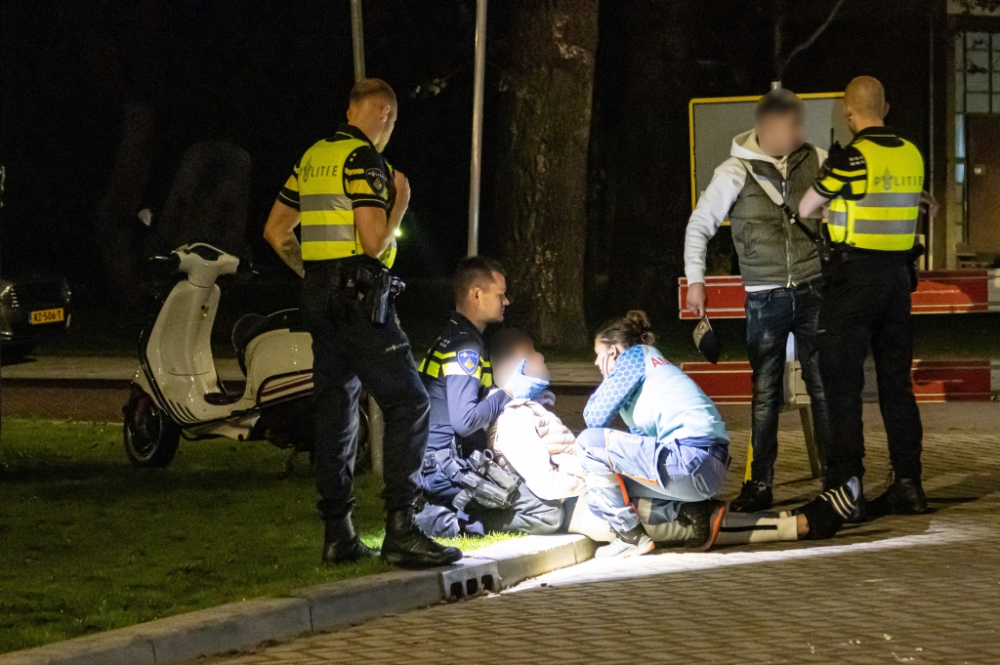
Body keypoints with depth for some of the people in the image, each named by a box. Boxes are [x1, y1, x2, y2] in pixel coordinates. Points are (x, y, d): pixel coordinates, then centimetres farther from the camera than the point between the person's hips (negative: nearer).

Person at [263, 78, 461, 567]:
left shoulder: (314, 157, 14)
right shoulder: (365, 160, -11)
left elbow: (276, 230, 18)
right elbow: (374, 242, -18)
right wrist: (400, 203, -2)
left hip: (319, 296, 9)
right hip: (359, 296, -9)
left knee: (336, 409, 9)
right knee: (407, 402, -8)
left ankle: (338, 535, 9)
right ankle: (400, 530, -16)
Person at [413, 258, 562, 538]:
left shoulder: (452, 338, 18)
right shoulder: (464, 347, -15)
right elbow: (465, 420, -25)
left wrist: (523, 397, 15)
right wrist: (509, 392, -12)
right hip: (448, 469, -10)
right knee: (548, 513, -14)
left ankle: (447, 515, 6)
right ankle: (449, 522, -14)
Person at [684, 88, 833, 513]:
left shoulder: (816, 162, 2)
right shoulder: (736, 172, -4)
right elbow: (700, 226, 5)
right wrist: (695, 279, 0)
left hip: (813, 291, 1)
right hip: (765, 299, -1)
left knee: (825, 388, 3)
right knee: (765, 394, 2)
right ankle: (759, 484, 10)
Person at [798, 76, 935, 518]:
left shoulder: (851, 158, -13)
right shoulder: (912, 155, 4)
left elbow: (806, 209, -2)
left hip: (854, 277, -6)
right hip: (898, 274, 6)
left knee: (842, 383, -1)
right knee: (896, 382, 11)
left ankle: (844, 487, -4)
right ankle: (908, 484, 11)